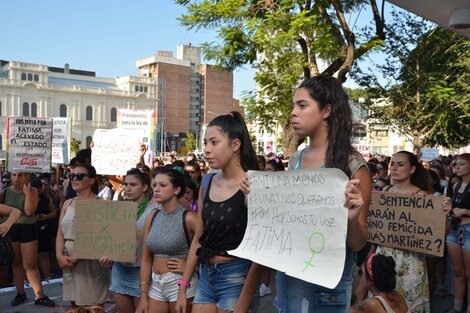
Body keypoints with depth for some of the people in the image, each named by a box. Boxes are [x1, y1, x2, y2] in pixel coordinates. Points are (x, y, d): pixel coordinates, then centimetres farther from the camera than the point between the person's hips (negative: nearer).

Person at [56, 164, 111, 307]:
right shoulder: (68, 203, 11)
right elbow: (60, 233, 9)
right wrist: (59, 255, -7)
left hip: (91, 262, -6)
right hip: (69, 262, 6)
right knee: (74, 306, 15)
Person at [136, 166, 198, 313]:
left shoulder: (188, 218, -14)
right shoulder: (151, 218, 5)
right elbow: (146, 259, 7)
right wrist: (143, 295, 5)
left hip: (180, 284, -5)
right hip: (155, 284, 6)